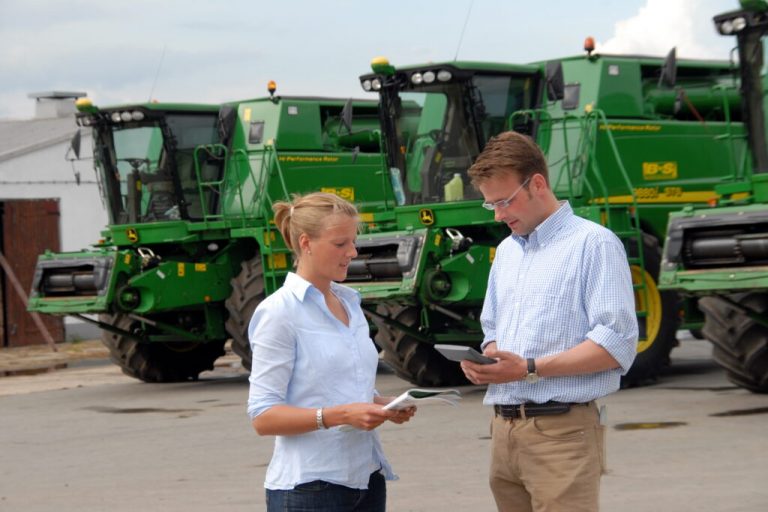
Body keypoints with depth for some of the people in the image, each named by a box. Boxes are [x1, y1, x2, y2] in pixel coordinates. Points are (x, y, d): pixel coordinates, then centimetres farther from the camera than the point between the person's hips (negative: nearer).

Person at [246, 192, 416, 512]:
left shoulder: (350, 302, 12)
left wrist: (385, 406, 3)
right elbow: (263, 416, -13)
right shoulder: (279, 312, -9)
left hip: (366, 480, 7)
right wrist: (340, 415, -23)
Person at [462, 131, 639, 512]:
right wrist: (483, 361, 3)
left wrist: (530, 369, -19)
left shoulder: (593, 244, -6)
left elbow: (616, 345, -14)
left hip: (562, 431, -7)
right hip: (504, 429, 7)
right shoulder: (506, 251, 19)